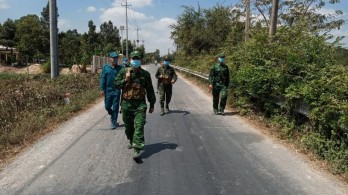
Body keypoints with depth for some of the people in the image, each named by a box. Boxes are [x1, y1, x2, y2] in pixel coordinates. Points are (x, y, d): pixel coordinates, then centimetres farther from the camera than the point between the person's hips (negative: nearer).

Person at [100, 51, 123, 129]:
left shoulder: (119, 68, 0)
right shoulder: (105, 67, -1)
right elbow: (102, 78, 0)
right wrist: (102, 89, -5)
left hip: (116, 90, 0)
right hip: (108, 90, 1)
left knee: (115, 108, 3)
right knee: (107, 106, 9)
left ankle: (113, 122, 16)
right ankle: (112, 115, 39)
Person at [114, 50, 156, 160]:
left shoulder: (145, 74, 1)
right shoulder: (124, 71, 3)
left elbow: (150, 90, 7)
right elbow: (116, 84, 4)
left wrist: (152, 104, 8)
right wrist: (125, 80, -12)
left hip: (140, 104, -2)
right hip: (126, 104, 2)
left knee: (139, 127, -10)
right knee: (128, 126, 16)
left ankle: (137, 149, -11)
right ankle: (131, 141, 41)